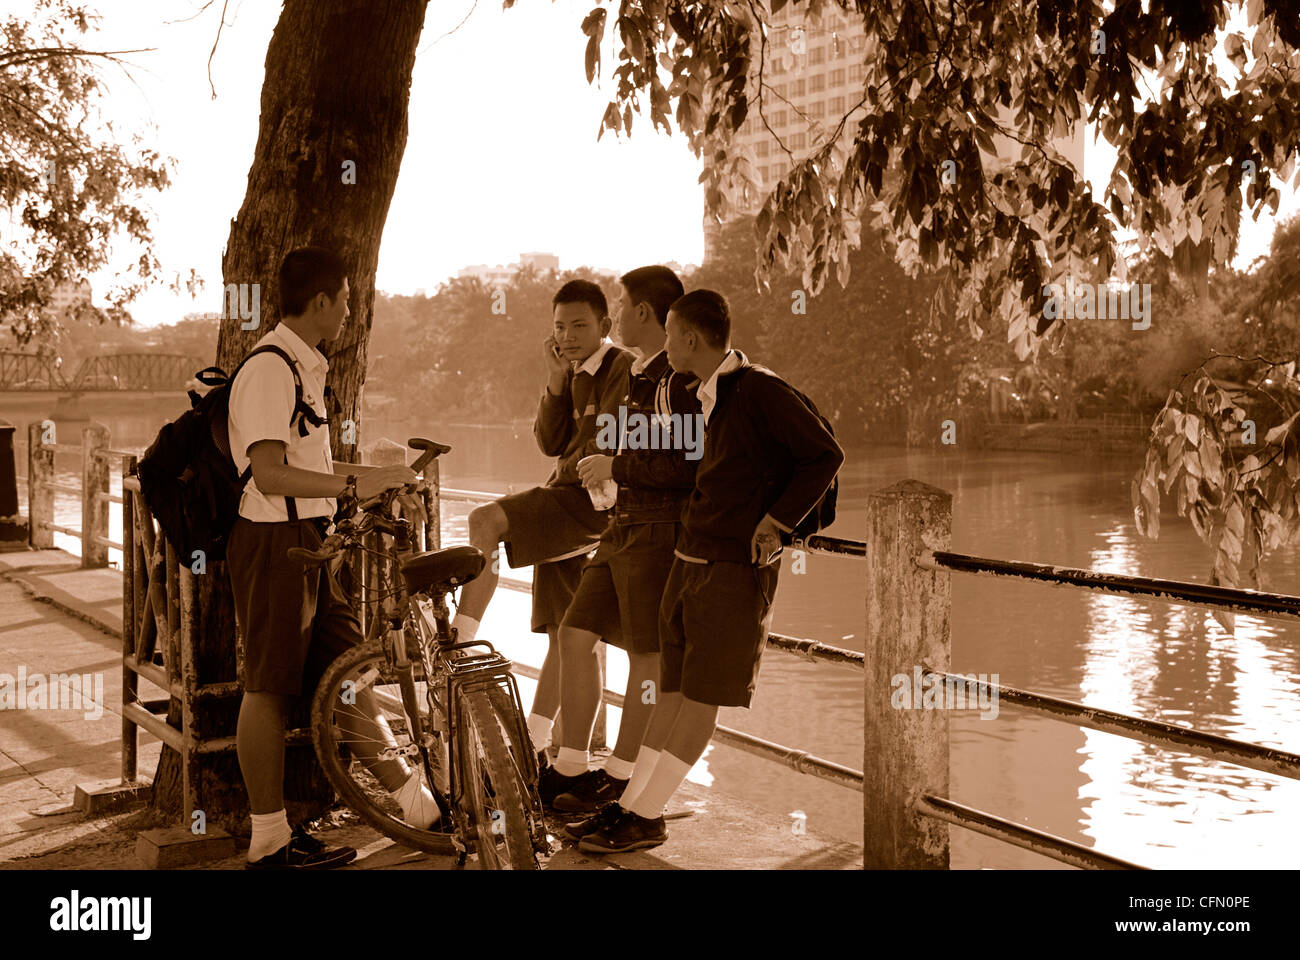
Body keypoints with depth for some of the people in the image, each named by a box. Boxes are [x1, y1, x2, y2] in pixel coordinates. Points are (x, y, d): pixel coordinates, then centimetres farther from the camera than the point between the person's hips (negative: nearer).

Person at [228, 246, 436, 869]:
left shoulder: (307, 366, 18)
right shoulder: (269, 367, -14)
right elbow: (269, 474, -23)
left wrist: (380, 485, 27)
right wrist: (353, 483, -29)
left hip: (310, 541, 10)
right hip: (274, 542, -10)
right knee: (269, 688, -1)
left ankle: (423, 810, 14)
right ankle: (269, 841, 10)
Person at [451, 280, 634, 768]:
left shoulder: (624, 368, -6)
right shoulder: (576, 375, 19)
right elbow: (551, 443, 7)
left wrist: (568, 471, -3)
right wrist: (556, 380, -3)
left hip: (592, 502, -8)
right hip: (567, 508, 8)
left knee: (485, 520, -25)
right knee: (563, 631, 12)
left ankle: (459, 641, -21)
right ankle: (534, 745, 18)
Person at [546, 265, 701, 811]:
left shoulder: (681, 378, -14)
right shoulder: (640, 377, 19)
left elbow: (687, 466, -23)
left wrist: (616, 465, -14)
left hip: (661, 528, -10)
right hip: (626, 525, 10)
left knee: (647, 654, 0)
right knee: (576, 635, 8)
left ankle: (620, 779, 13)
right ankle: (570, 768, 18)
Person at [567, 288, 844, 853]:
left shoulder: (760, 390, -13)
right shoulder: (707, 397, 13)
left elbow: (825, 454, -14)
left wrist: (776, 520, -15)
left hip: (736, 568, -8)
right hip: (690, 558, 8)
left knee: (702, 696, -1)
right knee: (673, 689, 10)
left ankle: (647, 819, 6)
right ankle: (630, 806, 16)